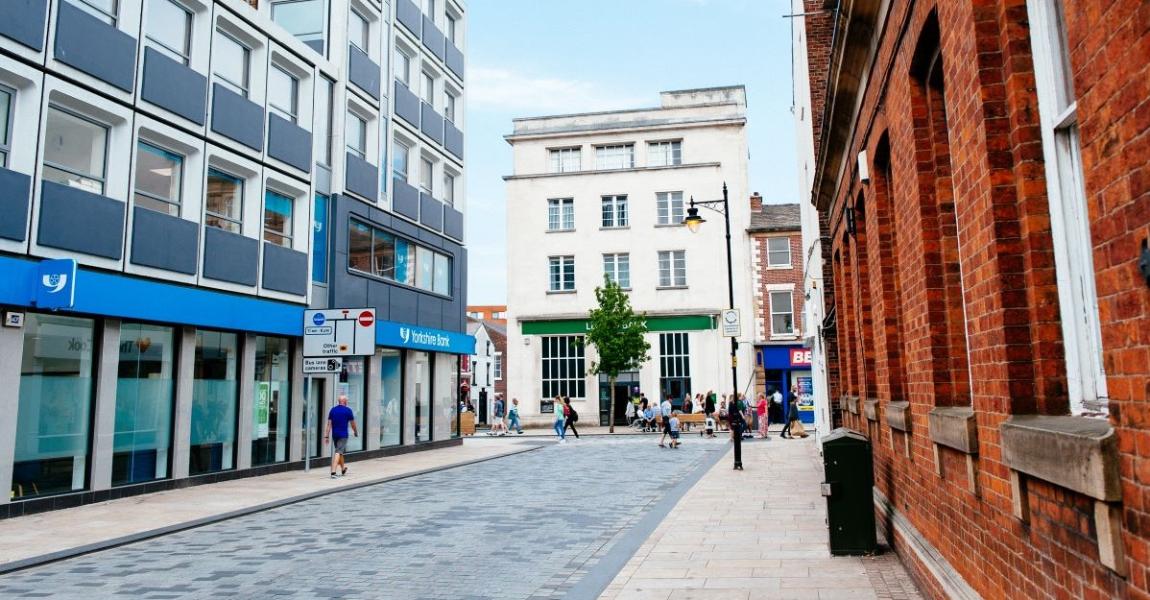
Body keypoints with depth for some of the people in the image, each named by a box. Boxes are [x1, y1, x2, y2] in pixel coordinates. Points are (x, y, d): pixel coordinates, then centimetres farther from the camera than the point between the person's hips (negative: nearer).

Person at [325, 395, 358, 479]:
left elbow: (329, 424, 2)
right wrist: (356, 432, 17)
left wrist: (326, 436, 2)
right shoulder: (348, 410, -6)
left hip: (334, 434, 5)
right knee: (338, 453, -8)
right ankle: (333, 472, -19)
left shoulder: (333, 410, 5)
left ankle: (343, 469, 35)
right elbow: (353, 424, 1)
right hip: (343, 435, -5)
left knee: (339, 452, 19)